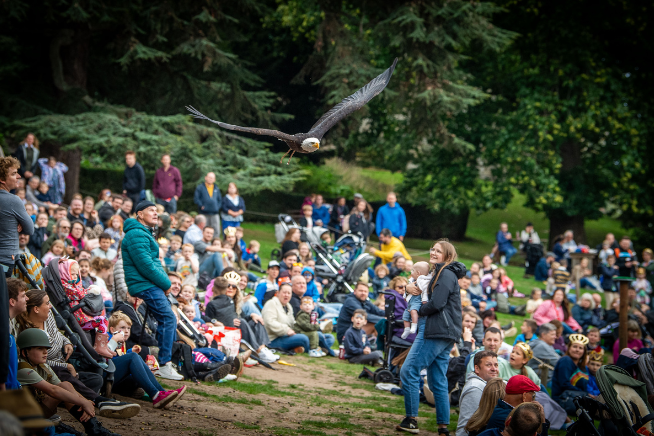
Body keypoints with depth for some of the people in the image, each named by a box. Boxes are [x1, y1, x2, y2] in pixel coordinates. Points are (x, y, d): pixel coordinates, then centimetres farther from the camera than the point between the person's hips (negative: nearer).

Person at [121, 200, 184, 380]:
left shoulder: (145, 234, 23)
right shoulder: (136, 235, -13)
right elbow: (146, 265, -20)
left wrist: (165, 282, 9)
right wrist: (166, 284, -11)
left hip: (153, 286, 11)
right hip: (146, 286, -11)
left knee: (167, 321, 11)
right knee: (168, 319, -15)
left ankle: (166, 363, 16)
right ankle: (165, 365, -15)